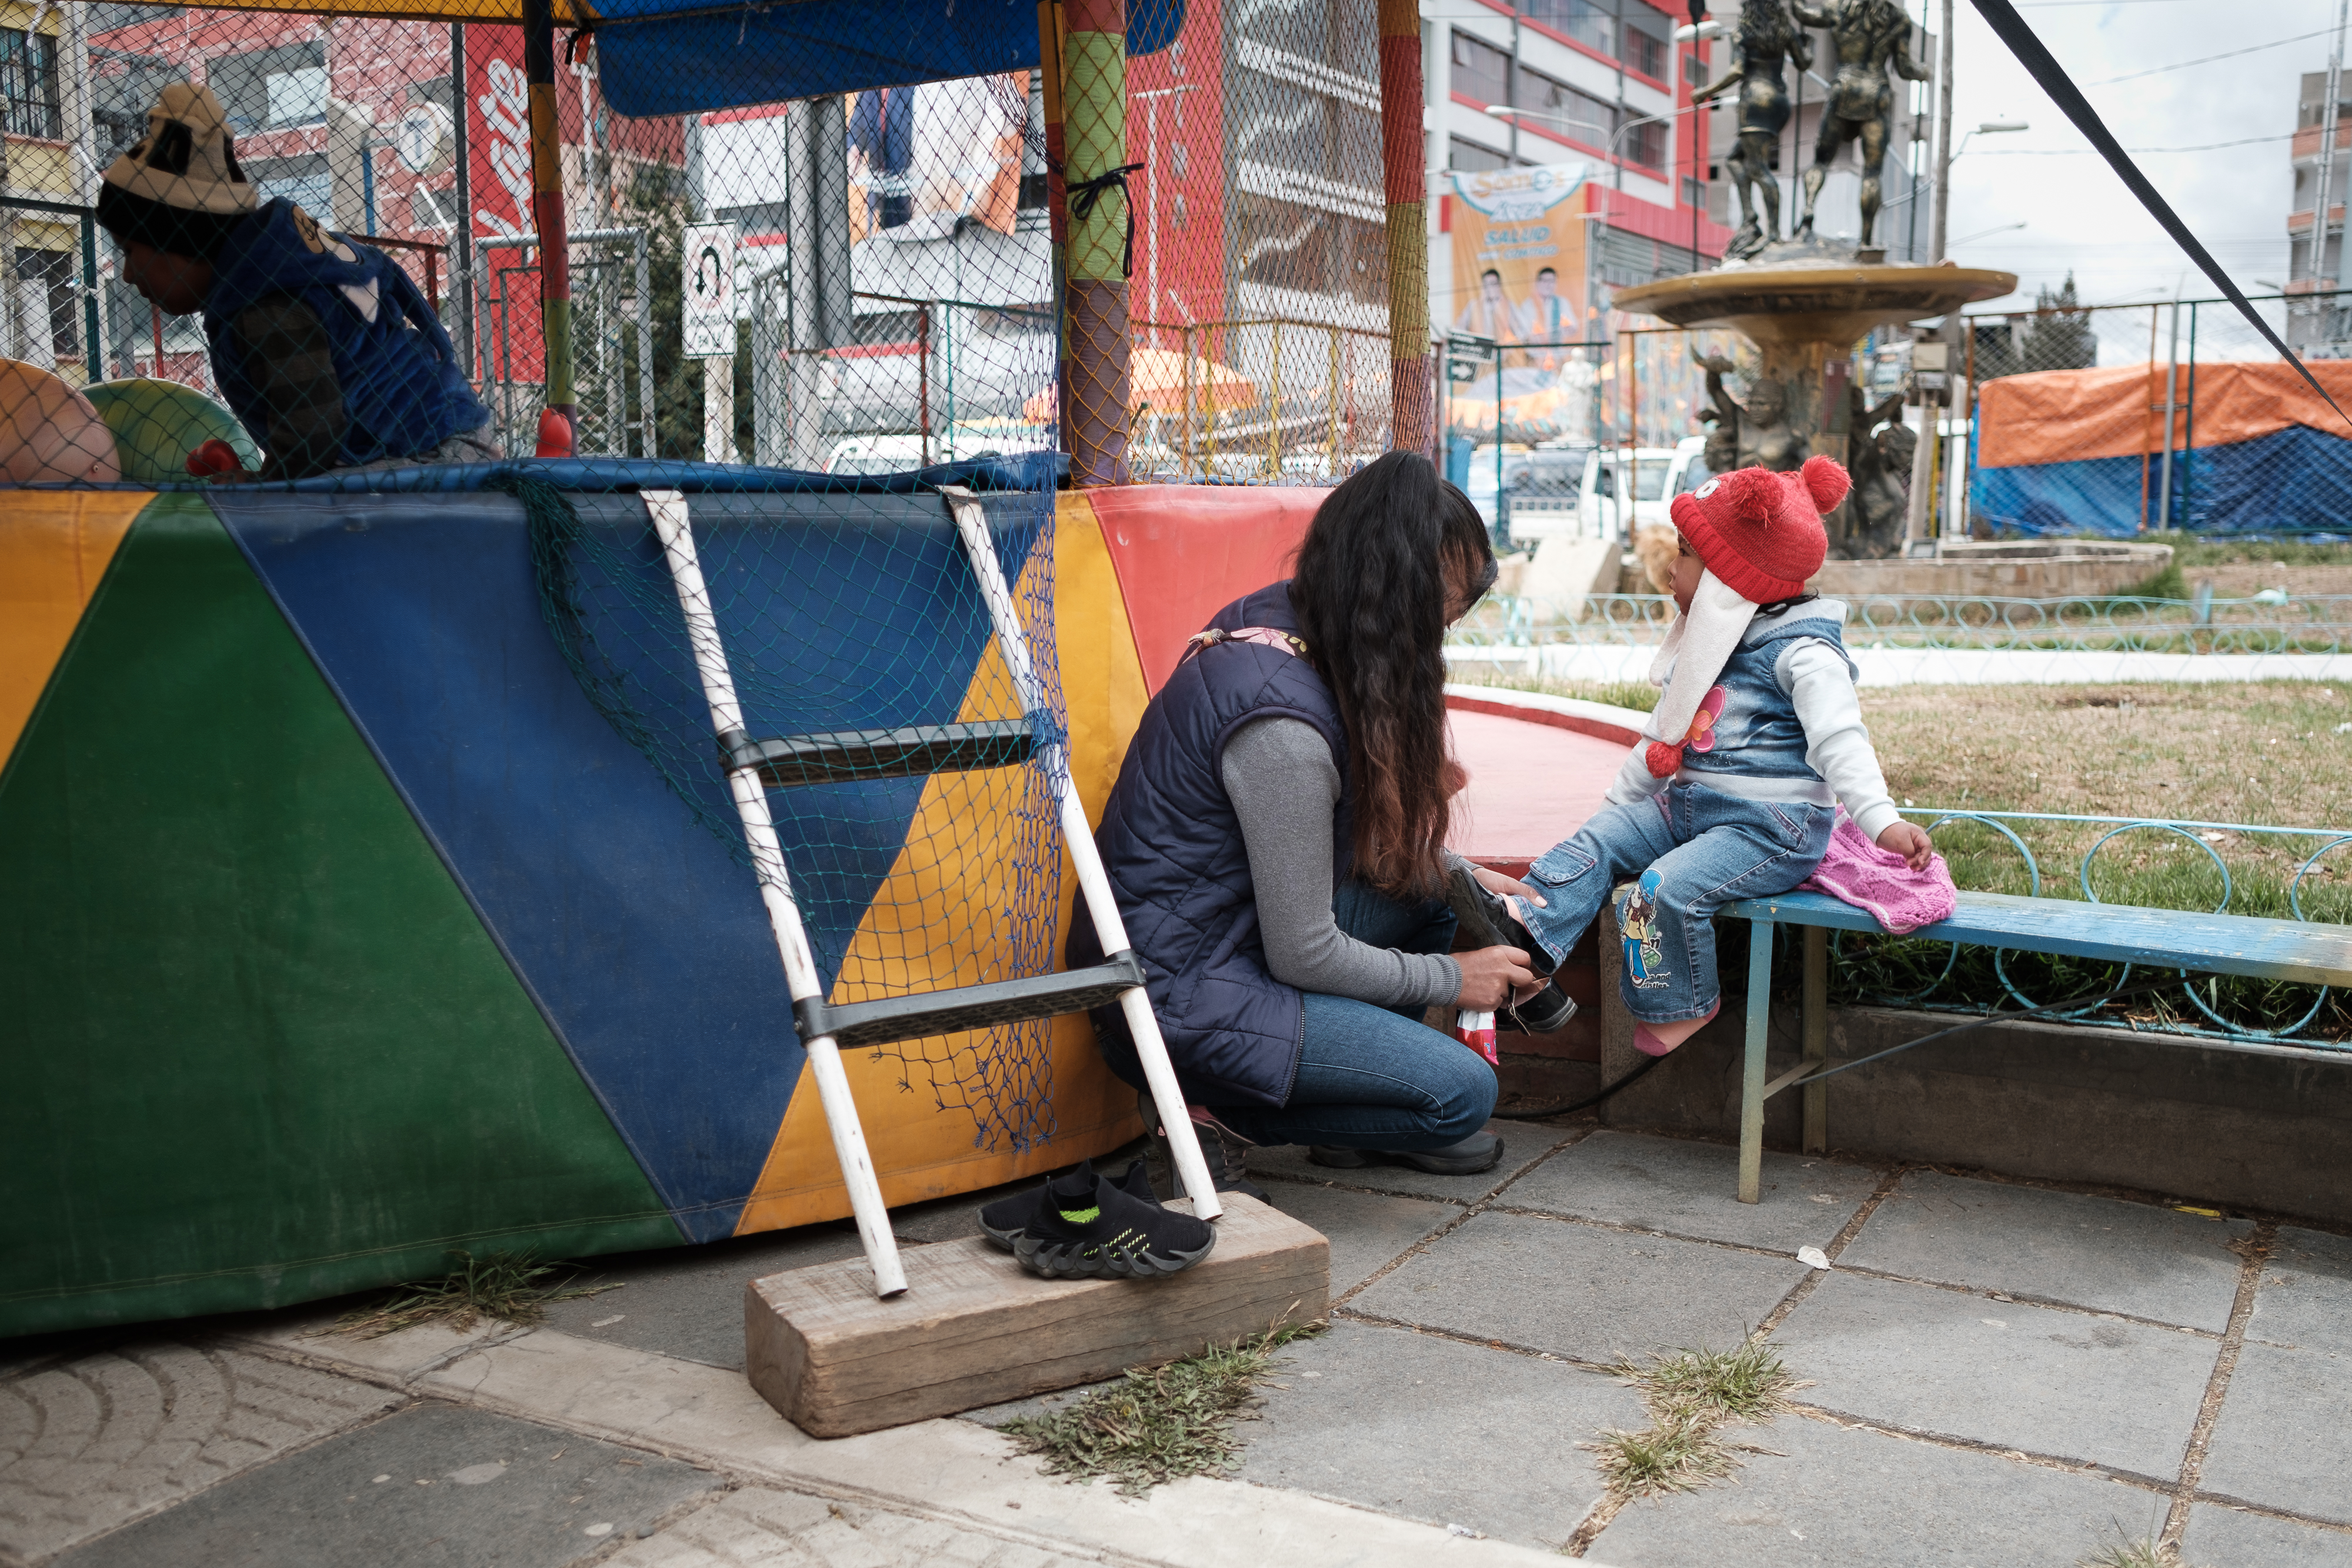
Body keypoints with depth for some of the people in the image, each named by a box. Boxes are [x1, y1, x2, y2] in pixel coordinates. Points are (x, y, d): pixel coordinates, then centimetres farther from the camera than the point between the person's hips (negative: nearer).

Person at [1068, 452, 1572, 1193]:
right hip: (1178, 997, -9)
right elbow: (1304, 957, -19)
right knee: (1463, 1090, -10)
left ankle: (1359, 1108, 20)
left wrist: (1462, 877, 11)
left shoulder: (1282, 620, -1)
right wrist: (1453, 978, -5)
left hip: (1231, 929, 9)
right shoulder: (1282, 720, -29)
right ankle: (1213, 1111, -1)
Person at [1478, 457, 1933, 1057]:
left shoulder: (1801, 653, -13)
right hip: (1687, 804, 9)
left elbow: (1839, 740, -25)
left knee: (1669, 887, -26)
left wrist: (1882, 821, -37)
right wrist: (1619, 799, 25)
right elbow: (1665, 730, 26)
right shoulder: (1708, 647, 16)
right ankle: (1526, 926, -16)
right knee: (1599, 840, -6)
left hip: (1770, 826, -9)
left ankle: (1682, 1005, -4)